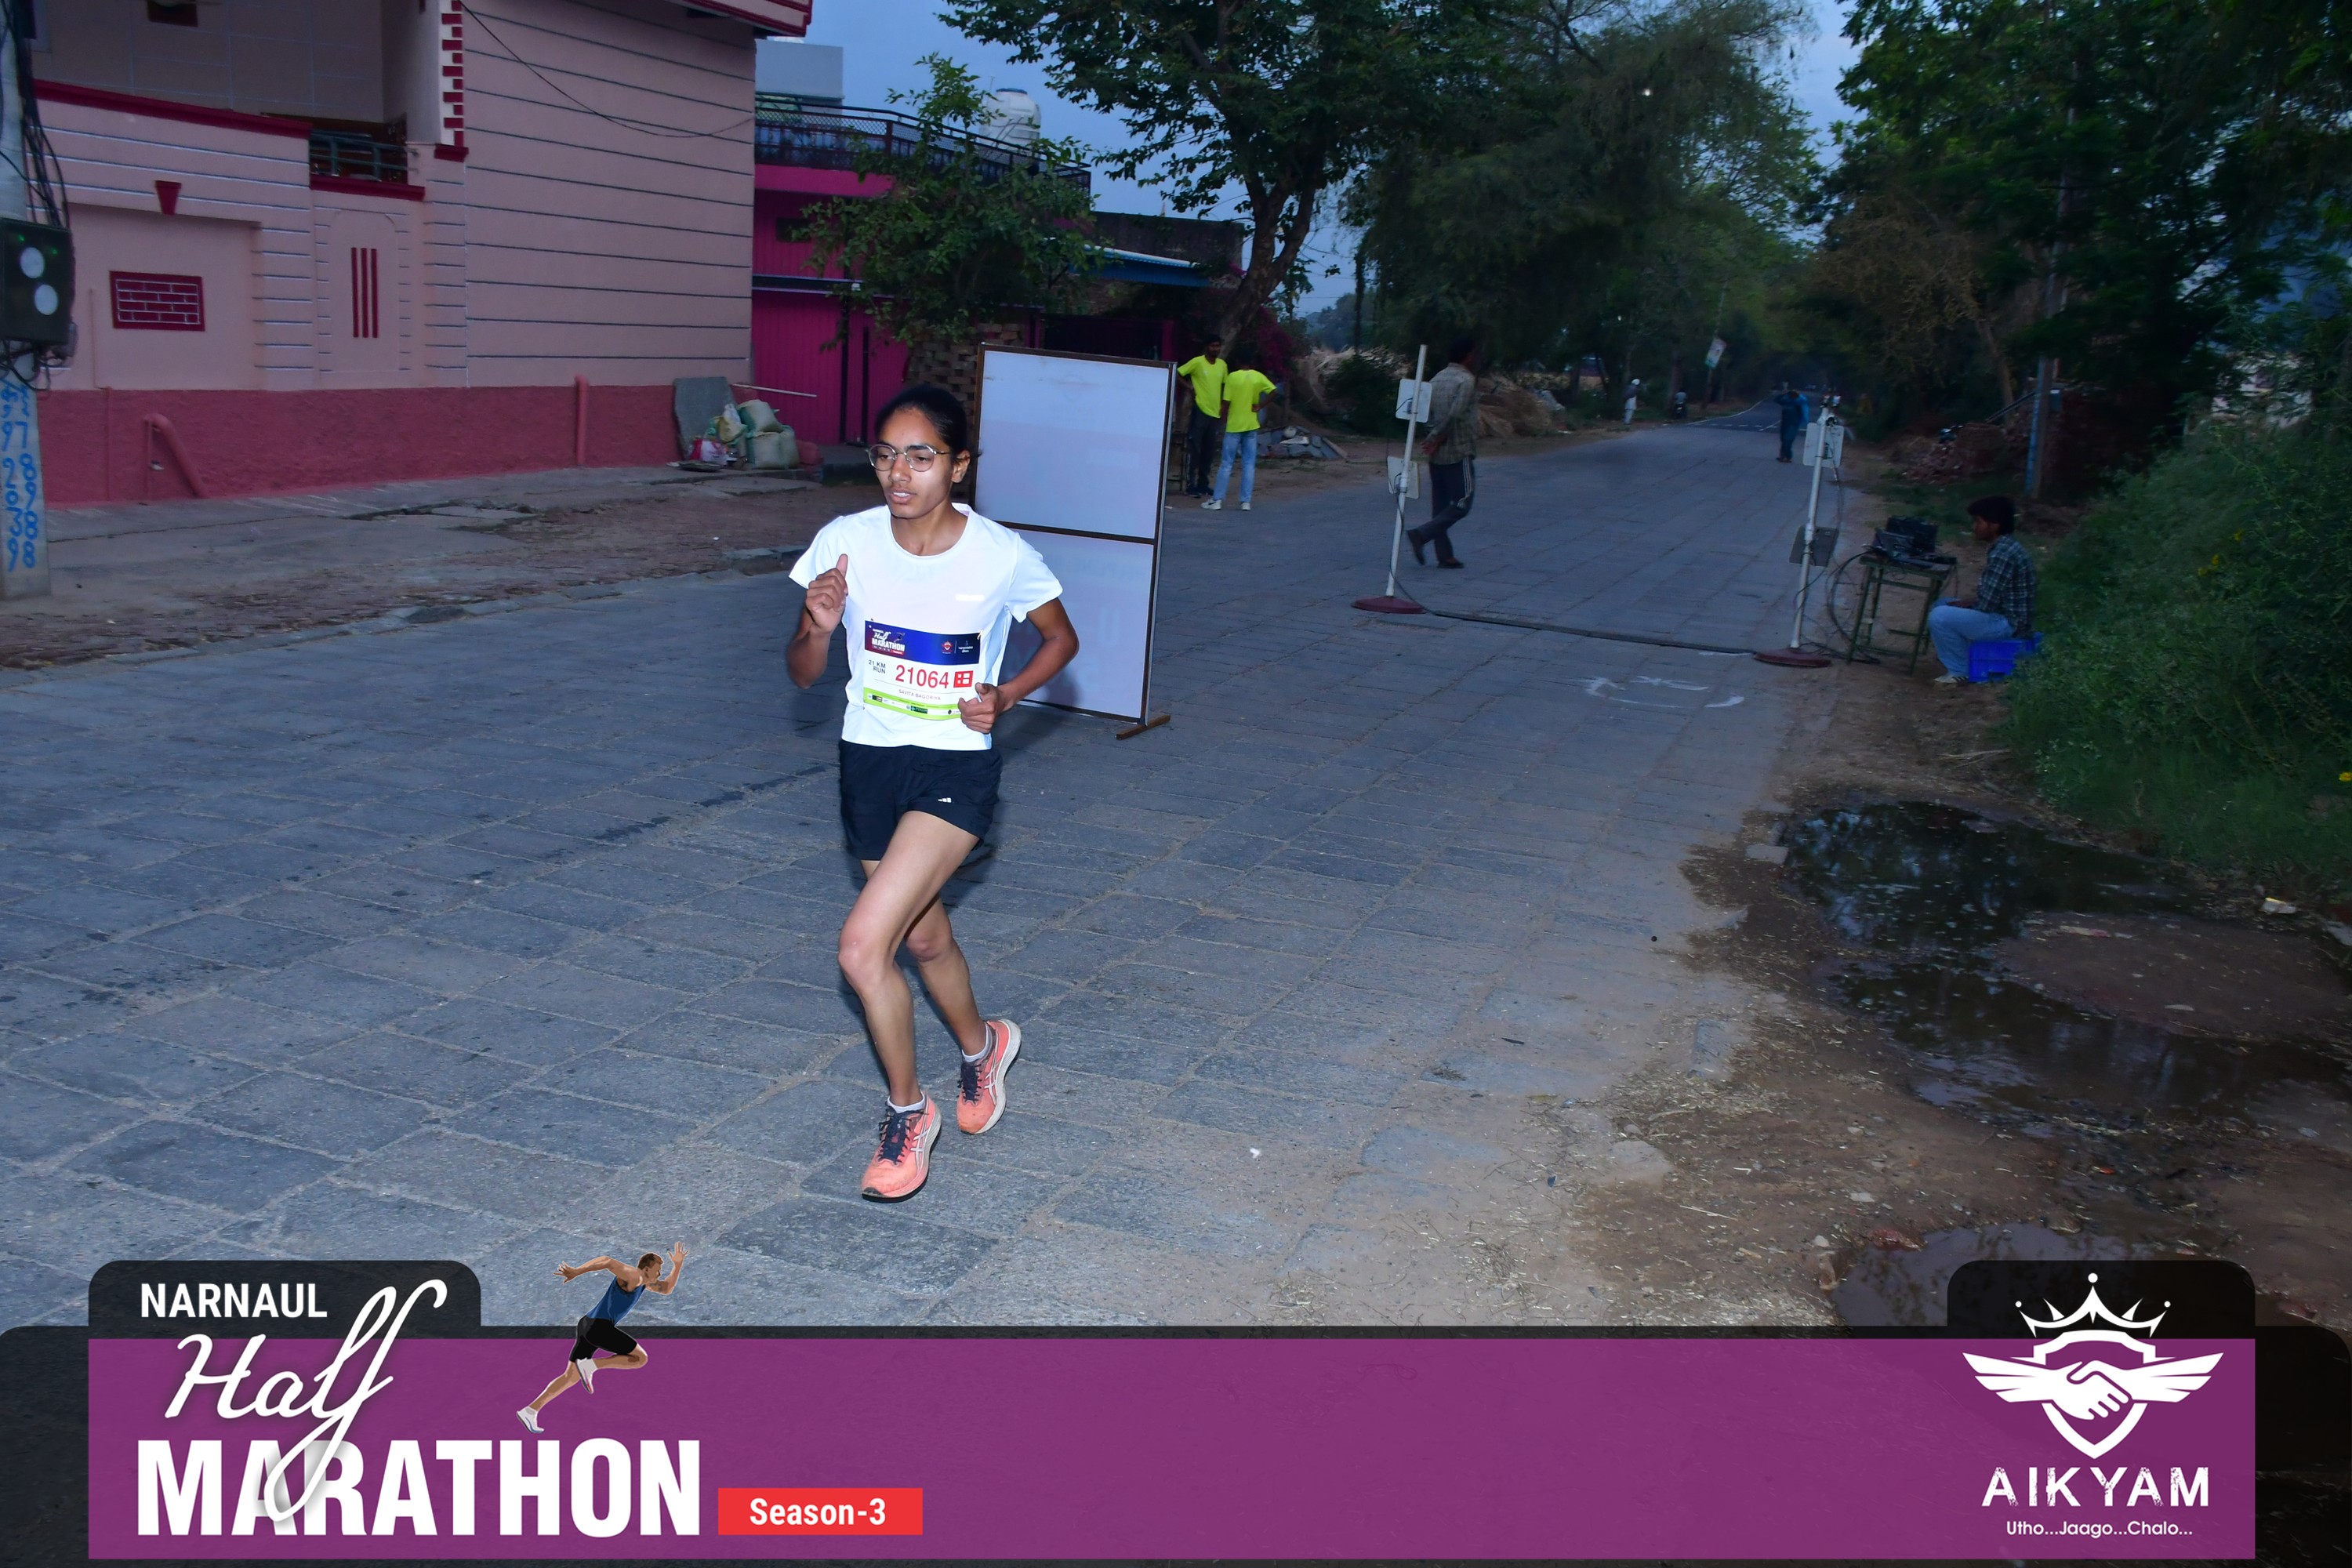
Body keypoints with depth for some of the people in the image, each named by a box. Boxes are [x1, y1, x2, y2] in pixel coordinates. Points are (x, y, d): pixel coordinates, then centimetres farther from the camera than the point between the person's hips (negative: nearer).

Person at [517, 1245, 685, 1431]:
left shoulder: (643, 1280, 20)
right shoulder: (633, 1275, -10)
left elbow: (666, 1289, 31)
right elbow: (608, 1261, -23)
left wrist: (677, 1265, 19)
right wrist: (576, 1272, -29)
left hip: (588, 1326, 10)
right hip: (600, 1326, -10)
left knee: (571, 1377, 14)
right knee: (640, 1358, -4)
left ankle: (529, 1411, 9)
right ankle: (590, 1366, -9)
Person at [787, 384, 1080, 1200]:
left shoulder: (1003, 556, -14)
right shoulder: (845, 543, -9)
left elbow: (1061, 638, 5)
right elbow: (802, 674, 0)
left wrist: (1003, 697, -11)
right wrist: (819, 628, -22)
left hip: (957, 768, -4)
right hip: (869, 762, 4)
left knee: (863, 946, -18)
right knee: (924, 939, 21)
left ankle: (907, 1112, 7)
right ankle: (982, 1046, 53)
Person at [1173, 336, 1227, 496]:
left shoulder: (1222, 365, 9)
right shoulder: (1197, 362, -8)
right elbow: (1176, 373, -7)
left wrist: (1223, 403, 11)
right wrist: (1189, 387, -12)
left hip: (1214, 413, 6)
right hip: (1199, 411, -6)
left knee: (1209, 451, 11)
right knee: (1194, 449, -6)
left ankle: (1203, 484, 20)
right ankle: (1190, 485, -4)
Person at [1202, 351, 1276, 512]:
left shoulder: (1232, 377, -8)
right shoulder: (1258, 377, 1)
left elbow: (1226, 402, -9)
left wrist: (1224, 419, 6)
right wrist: (1260, 406, -1)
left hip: (1234, 426, -2)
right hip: (1251, 426, 3)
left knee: (1226, 464, 1)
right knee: (1249, 465, 5)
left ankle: (1217, 499, 0)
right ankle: (1246, 501, 2)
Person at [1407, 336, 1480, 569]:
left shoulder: (1436, 379, 12)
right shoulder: (1466, 380, -12)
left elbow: (1429, 414, 5)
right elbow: (1455, 415, -22)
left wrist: (1435, 440, -2)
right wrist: (1435, 440, -13)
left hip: (1437, 454, 8)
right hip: (1459, 453, -8)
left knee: (1441, 505, 9)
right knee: (1462, 503, -2)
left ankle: (1445, 555, 11)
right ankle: (1421, 535, -14)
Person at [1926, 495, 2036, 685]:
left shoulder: (2002, 554, -23)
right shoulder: (2006, 547, 10)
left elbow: (1985, 604, -23)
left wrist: (1961, 604, -6)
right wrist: (1963, 602, 4)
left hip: (2007, 624, -11)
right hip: (2005, 615, 11)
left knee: (1939, 617, -19)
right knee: (1942, 606, 18)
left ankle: (1960, 671, -5)